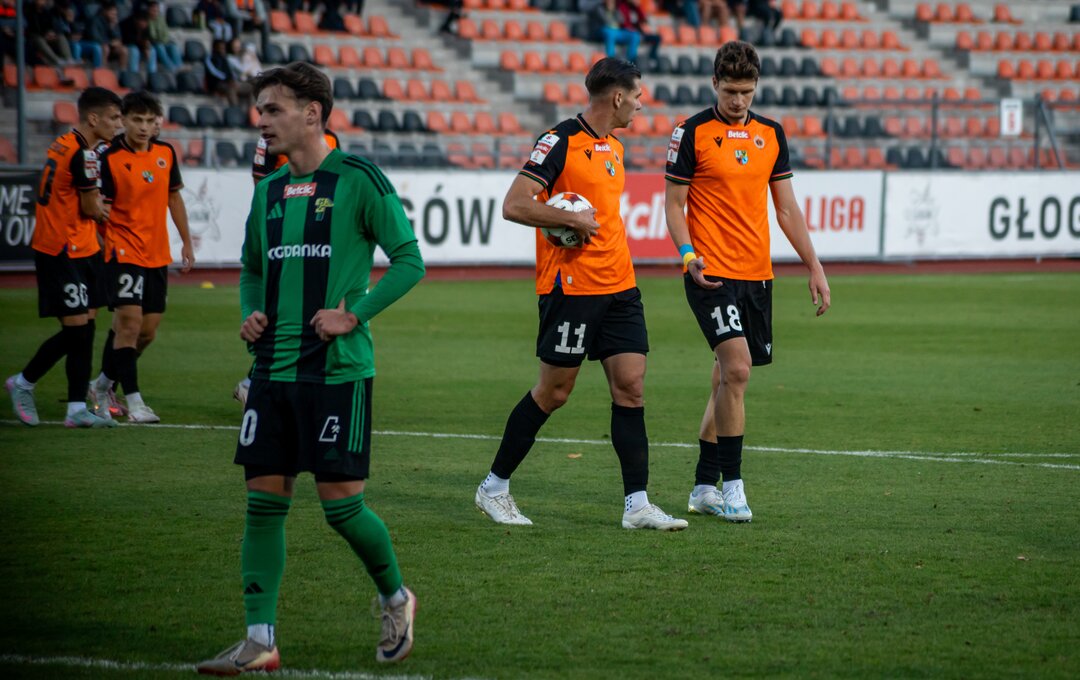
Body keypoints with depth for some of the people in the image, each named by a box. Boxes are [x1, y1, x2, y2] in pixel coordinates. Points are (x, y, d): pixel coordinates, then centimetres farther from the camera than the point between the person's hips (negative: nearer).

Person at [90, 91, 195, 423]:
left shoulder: (166, 153, 6)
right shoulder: (110, 159, -11)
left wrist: (186, 242, 18)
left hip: (157, 254, 6)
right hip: (124, 253, -6)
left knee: (148, 330, 9)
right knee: (129, 322, -14)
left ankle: (103, 384, 27)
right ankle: (134, 401, -9)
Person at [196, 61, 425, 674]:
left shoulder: (358, 180, -6)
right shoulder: (270, 191, 13)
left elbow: (410, 261, -6)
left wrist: (354, 315, -15)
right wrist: (251, 314, 6)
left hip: (338, 369, -6)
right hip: (273, 369, 6)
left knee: (341, 501, -3)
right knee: (265, 499, 1)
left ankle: (396, 599, 23)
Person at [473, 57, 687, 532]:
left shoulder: (614, 147, 14)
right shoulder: (560, 142, -12)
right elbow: (514, 206, -19)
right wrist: (574, 219, -17)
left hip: (618, 287, 8)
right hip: (571, 289, -8)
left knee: (631, 386, 0)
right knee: (554, 392, 0)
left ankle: (636, 505, 0)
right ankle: (494, 488, 14)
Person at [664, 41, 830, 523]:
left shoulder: (770, 134, 11)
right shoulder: (693, 133, -4)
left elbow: (787, 208, 15)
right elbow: (675, 204, -1)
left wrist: (814, 267, 9)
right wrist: (688, 255, -16)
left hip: (757, 274, 5)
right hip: (712, 273, -5)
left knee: (728, 378, 9)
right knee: (736, 367, -18)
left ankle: (704, 488, 18)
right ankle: (732, 486, -12)